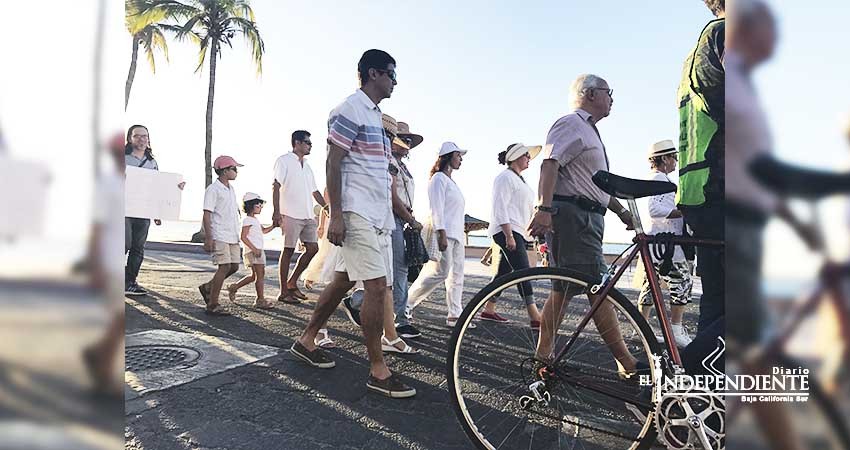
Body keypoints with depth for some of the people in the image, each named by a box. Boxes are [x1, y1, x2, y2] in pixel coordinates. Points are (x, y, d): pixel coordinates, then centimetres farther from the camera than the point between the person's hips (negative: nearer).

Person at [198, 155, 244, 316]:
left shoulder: (231, 189, 17)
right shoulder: (213, 189, -8)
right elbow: (207, 214, -12)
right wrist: (208, 238, -17)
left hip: (232, 236, 8)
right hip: (219, 236, -8)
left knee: (234, 266, 8)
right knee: (225, 266, -10)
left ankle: (207, 287, 27)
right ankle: (213, 305, 0)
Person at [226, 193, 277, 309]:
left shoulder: (255, 220, 18)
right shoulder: (247, 220, -11)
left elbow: (263, 230, 26)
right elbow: (243, 237, -17)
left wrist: (273, 226, 8)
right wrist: (254, 248, -22)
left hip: (259, 250, 10)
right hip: (252, 251, -10)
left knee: (254, 275, 16)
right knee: (260, 275, -9)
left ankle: (233, 287, 28)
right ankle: (260, 300, -4)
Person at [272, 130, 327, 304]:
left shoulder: (307, 166, 21)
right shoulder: (284, 161, 0)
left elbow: (315, 191, 25)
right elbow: (276, 186, -9)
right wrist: (276, 212, -19)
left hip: (308, 215, 7)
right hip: (291, 214, -7)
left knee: (313, 248, 3)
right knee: (288, 250, -3)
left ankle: (292, 283, 17)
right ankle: (283, 292, 5)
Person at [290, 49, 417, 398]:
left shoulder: (375, 115, 21)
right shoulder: (350, 110, -7)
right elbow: (333, 163, -13)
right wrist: (335, 215, -18)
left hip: (378, 215, 10)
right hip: (358, 212, -10)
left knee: (343, 280, 14)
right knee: (377, 285, -10)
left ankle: (306, 341, 29)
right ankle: (378, 370, 0)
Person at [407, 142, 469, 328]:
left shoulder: (451, 181, 24)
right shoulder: (439, 178, -5)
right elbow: (437, 207, -14)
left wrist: (459, 235, 18)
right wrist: (442, 234, -22)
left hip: (457, 234, 10)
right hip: (445, 233, -10)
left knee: (456, 276, 6)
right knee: (441, 272, -13)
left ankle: (455, 315, 9)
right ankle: (406, 304, -2)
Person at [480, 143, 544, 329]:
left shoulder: (519, 179, 23)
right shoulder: (505, 177, -8)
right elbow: (500, 208, -17)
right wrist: (509, 235, -23)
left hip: (517, 232, 10)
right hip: (507, 231, -10)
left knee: (504, 272, 11)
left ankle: (489, 310, 20)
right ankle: (535, 318, -18)